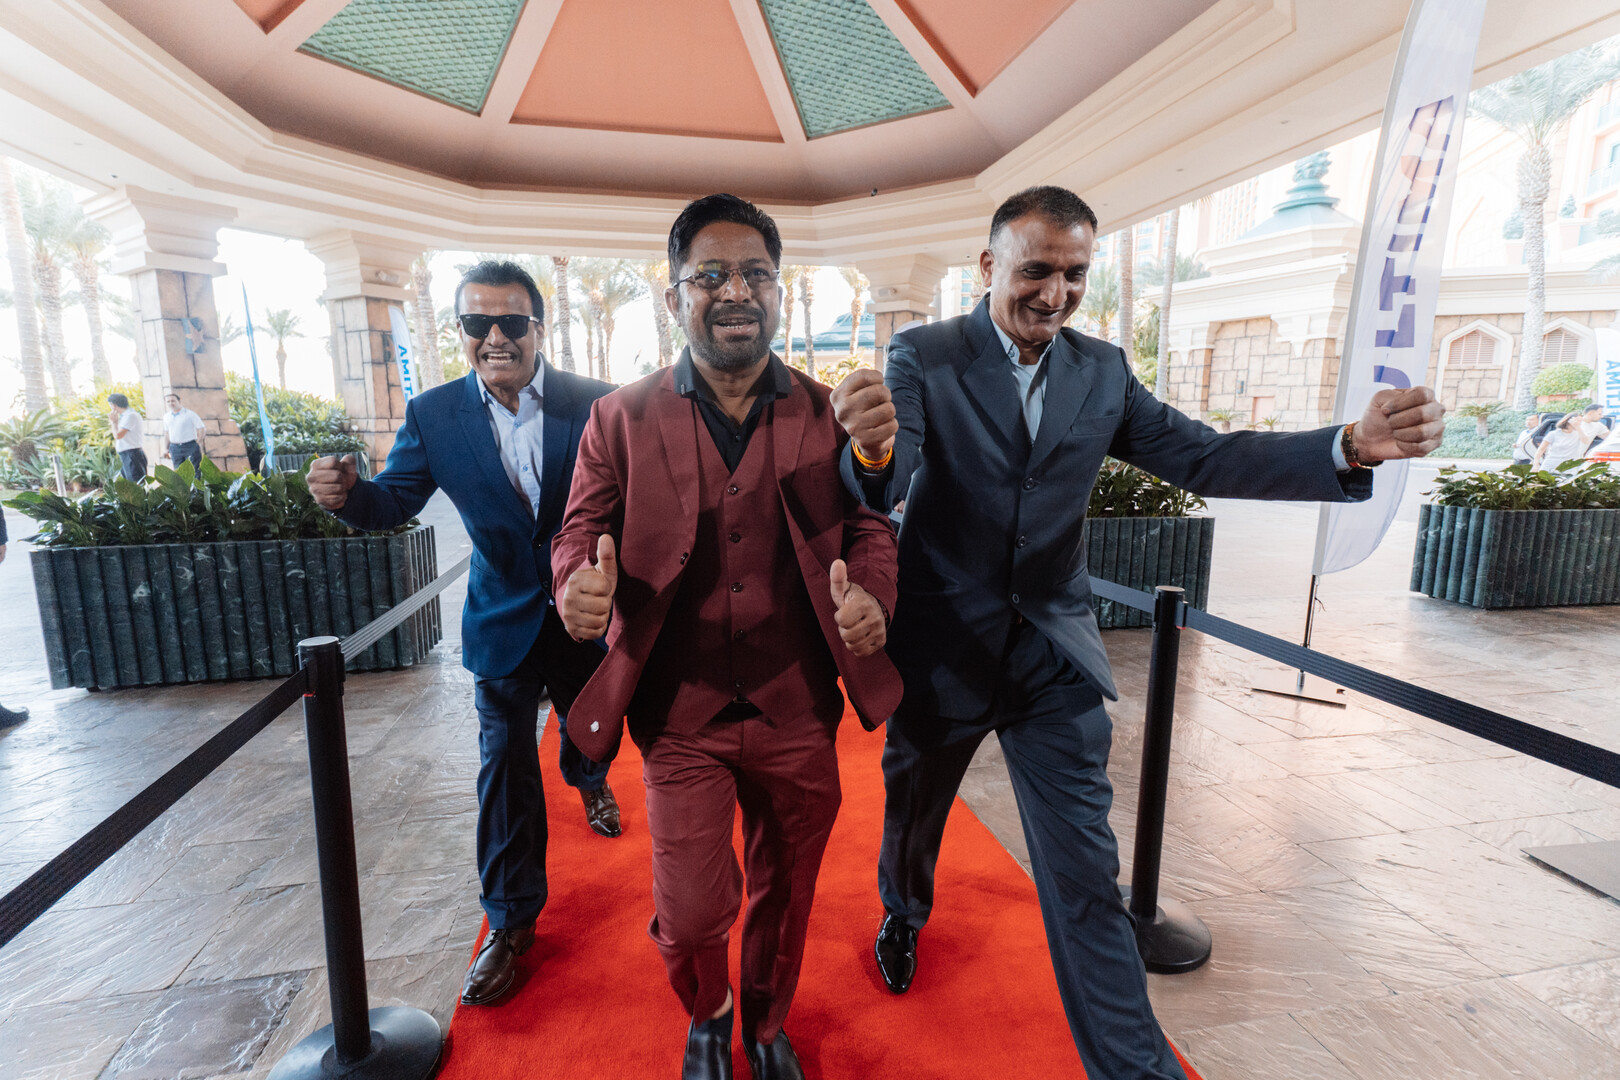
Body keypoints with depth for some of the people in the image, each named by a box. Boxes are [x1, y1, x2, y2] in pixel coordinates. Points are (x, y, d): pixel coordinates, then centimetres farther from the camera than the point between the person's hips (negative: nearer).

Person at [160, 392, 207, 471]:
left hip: (190, 446, -4)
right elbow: (166, 433, 21)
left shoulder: (190, 414, -2)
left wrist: (197, 443, -6)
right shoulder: (166, 416, 14)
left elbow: (202, 429, -3)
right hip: (175, 448, 5)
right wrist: (166, 448, 14)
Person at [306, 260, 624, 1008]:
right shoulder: (434, 415, -8)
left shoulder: (596, 405, -14)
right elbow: (395, 501, -3)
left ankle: (587, 779, 61)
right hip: (505, 617, 0)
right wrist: (347, 493, -26)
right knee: (505, 764, 5)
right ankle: (511, 919, 23)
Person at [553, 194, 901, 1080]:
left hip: (798, 714, 2)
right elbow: (583, 529, 2)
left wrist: (870, 597, -19)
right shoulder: (621, 418, -3)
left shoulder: (829, 416, 0)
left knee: (785, 894, 20)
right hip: (680, 715, -1)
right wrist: (582, 585, -22)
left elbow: (868, 529, 3)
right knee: (689, 916, 8)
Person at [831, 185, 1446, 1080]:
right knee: (912, 812, 23)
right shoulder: (923, 358, -10)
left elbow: (1203, 459, 0)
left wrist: (1353, 446, -15)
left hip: (1053, 653, 2)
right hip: (941, 647, -1)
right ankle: (903, 915, 56)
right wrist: (873, 450, -48)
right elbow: (887, 486, -23)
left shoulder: (1101, 370, 2)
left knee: (1085, 871, 6)